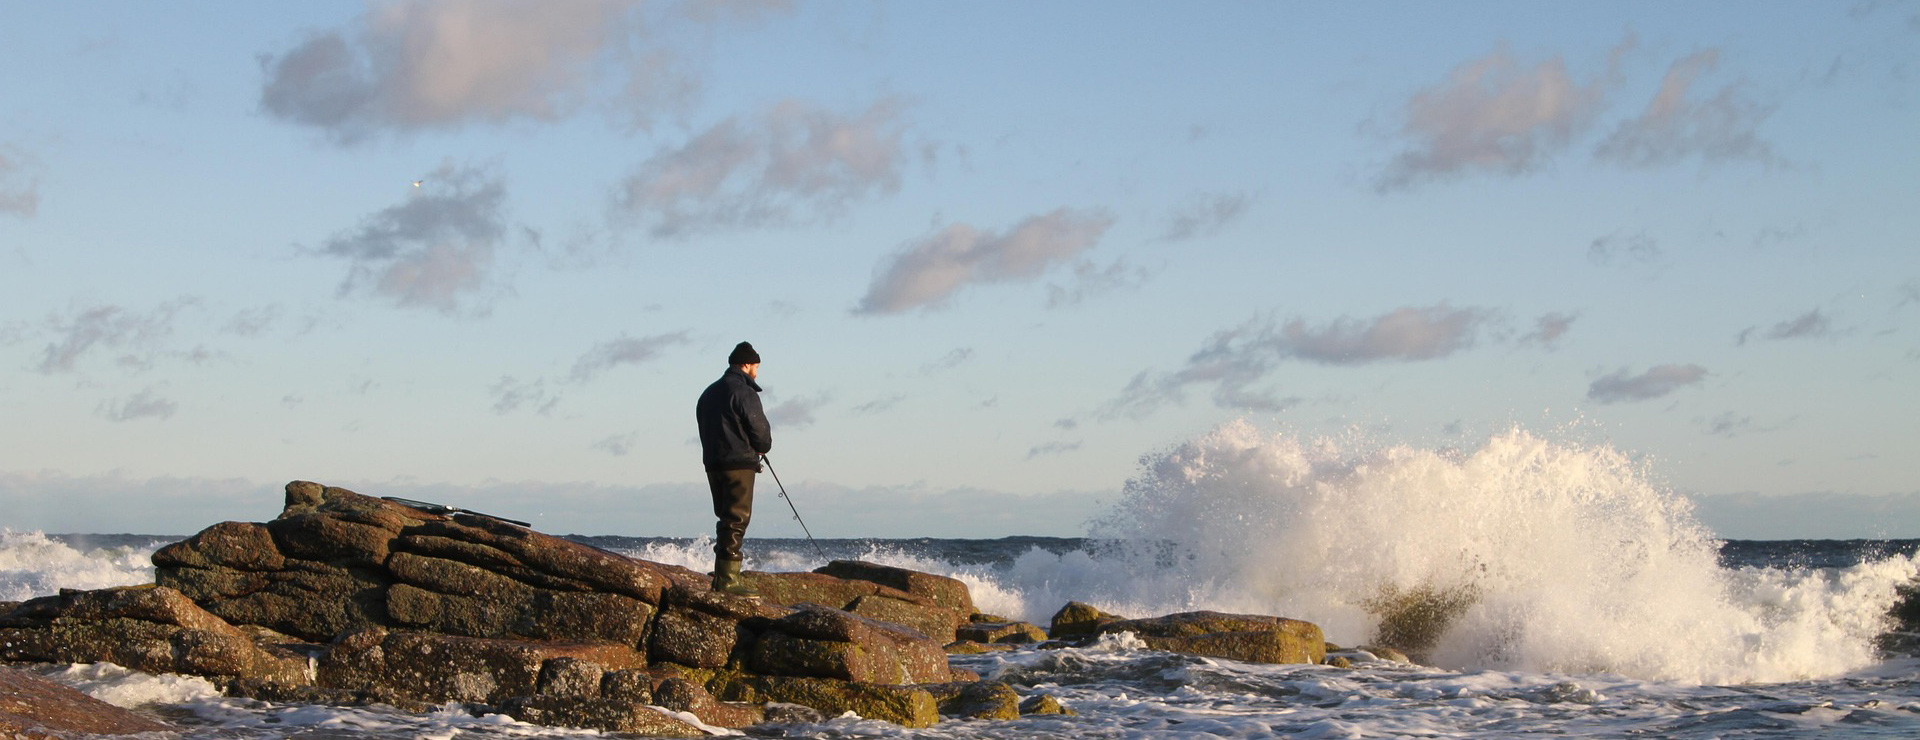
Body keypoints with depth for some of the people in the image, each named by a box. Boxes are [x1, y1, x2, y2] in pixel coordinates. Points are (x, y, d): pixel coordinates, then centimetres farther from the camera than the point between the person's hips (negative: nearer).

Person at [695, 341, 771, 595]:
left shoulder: (709, 393, 17)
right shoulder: (744, 393, -11)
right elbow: (760, 430, -12)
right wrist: (762, 448, 11)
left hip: (712, 462, 9)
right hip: (739, 463, -8)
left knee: (727, 519, 15)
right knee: (737, 519, -8)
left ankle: (722, 575, 15)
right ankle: (727, 578, -13)